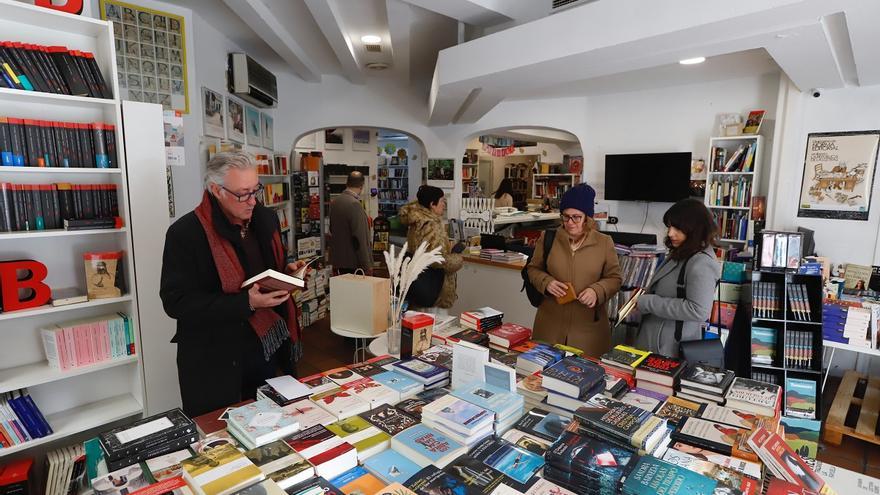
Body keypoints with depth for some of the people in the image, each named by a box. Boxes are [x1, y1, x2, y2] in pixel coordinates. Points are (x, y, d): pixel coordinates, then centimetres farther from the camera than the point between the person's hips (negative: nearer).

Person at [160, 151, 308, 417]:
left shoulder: (266, 219, 4)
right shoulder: (185, 233, -14)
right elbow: (176, 302, -17)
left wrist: (287, 274, -5)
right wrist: (246, 303, -24)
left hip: (268, 347, 5)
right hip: (214, 362, -5)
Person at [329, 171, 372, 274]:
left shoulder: (334, 202, 6)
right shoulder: (355, 204, -18)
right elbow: (360, 237, -20)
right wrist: (366, 265, -15)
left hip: (338, 259, 8)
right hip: (354, 262, -8)